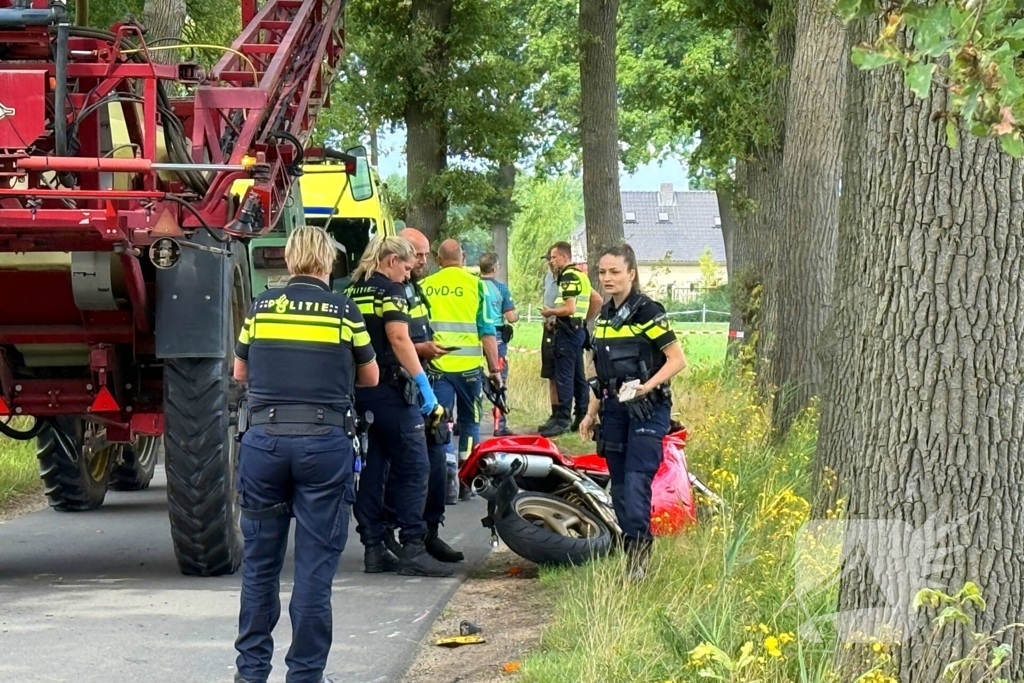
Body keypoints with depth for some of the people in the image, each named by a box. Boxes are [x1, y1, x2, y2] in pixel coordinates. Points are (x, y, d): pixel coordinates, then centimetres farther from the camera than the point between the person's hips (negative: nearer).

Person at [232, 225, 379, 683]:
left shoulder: (261, 307, 6)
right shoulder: (344, 311, 1)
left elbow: (239, 372, 19)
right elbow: (370, 378, 14)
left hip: (264, 438, 2)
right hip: (325, 442, -2)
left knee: (260, 561, 12)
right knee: (315, 565, 3)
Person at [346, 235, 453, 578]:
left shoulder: (351, 290, 15)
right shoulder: (390, 290, -9)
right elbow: (399, 338, -19)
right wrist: (423, 383, -20)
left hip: (357, 391, 8)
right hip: (388, 389, -8)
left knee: (372, 469, 11)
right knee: (413, 468, -5)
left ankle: (373, 548, 11)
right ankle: (412, 549, -10)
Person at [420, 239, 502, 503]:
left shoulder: (425, 286, 2)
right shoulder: (475, 284, -2)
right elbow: (487, 331, -3)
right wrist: (494, 368, 4)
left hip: (435, 365, 1)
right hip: (468, 365, 0)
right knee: (469, 422, 14)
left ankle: (447, 478, -8)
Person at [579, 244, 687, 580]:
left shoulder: (648, 312, -9)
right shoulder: (604, 316, 14)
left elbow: (677, 359, -12)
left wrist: (648, 385, -24)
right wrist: (591, 413, 20)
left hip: (647, 410, -7)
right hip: (614, 410, 8)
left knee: (636, 482, -17)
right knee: (619, 487, 7)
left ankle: (639, 555, -17)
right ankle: (631, 556, 12)